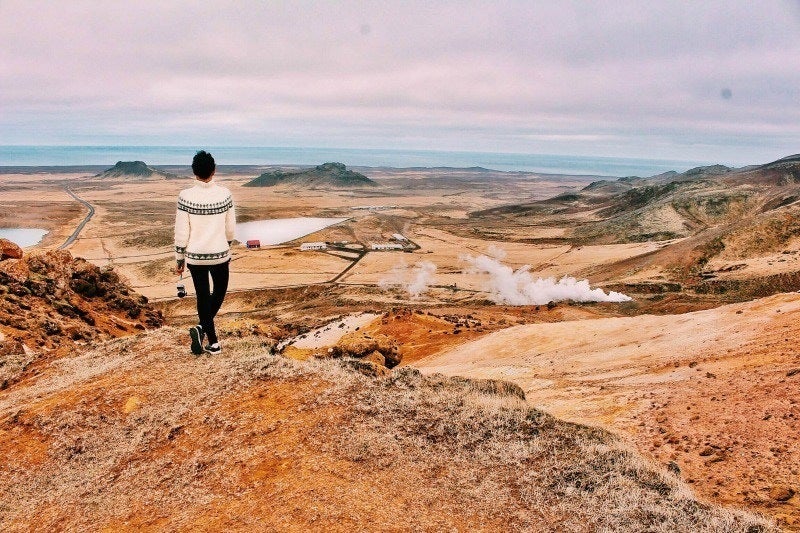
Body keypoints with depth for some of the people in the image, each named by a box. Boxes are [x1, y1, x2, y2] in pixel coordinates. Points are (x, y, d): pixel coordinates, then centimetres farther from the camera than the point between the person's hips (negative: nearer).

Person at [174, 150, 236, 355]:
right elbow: (230, 228, 1)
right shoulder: (224, 194, -7)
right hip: (220, 254, 1)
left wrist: (179, 259, 4)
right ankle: (203, 328, -2)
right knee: (220, 292, 20)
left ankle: (213, 343, 12)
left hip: (195, 256, 0)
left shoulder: (186, 196, -11)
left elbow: (181, 232, -8)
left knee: (203, 297, 11)